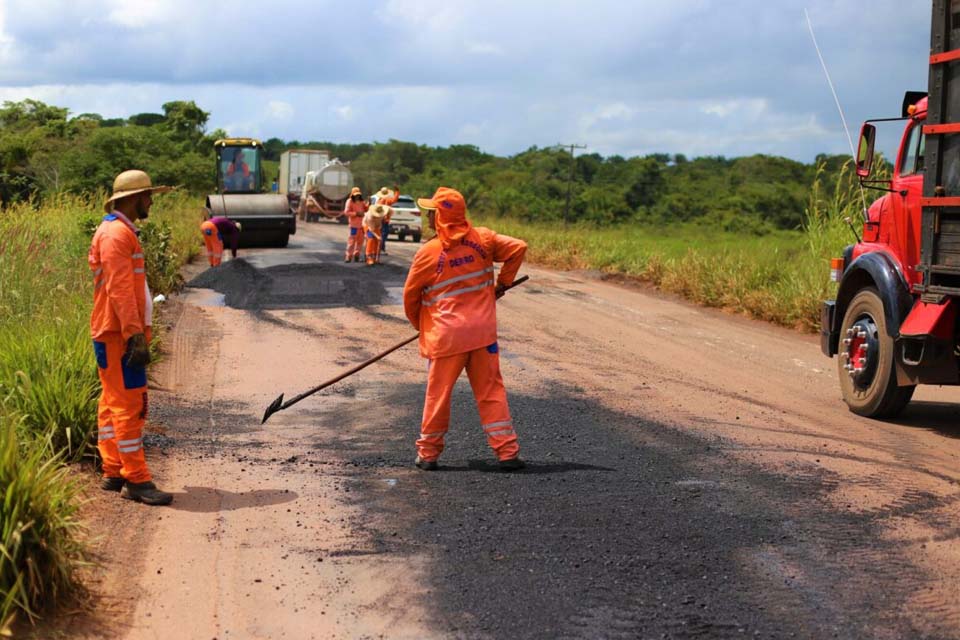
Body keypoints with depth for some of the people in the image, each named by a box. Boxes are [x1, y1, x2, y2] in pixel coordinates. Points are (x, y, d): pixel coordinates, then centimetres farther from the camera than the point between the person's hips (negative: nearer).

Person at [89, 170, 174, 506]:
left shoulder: (122, 232, 19)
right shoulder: (115, 234, -14)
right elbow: (119, 290, -22)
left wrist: (138, 332, 21)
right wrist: (135, 335, -25)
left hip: (115, 335, 11)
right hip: (119, 335, -11)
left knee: (114, 404, 13)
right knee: (129, 405, -9)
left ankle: (114, 473, 19)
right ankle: (136, 480, -8)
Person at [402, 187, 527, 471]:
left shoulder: (428, 253, -7)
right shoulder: (482, 239, 0)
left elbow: (410, 297, 2)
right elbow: (518, 247, 1)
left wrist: (420, 325, 21)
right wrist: (503, 282, 11)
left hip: (445, 336, -2)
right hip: (482, 331, 2)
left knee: (438, 393, 9)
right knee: (491, 390, 8)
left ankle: (428, 453, 18)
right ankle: (507, 451, 6)